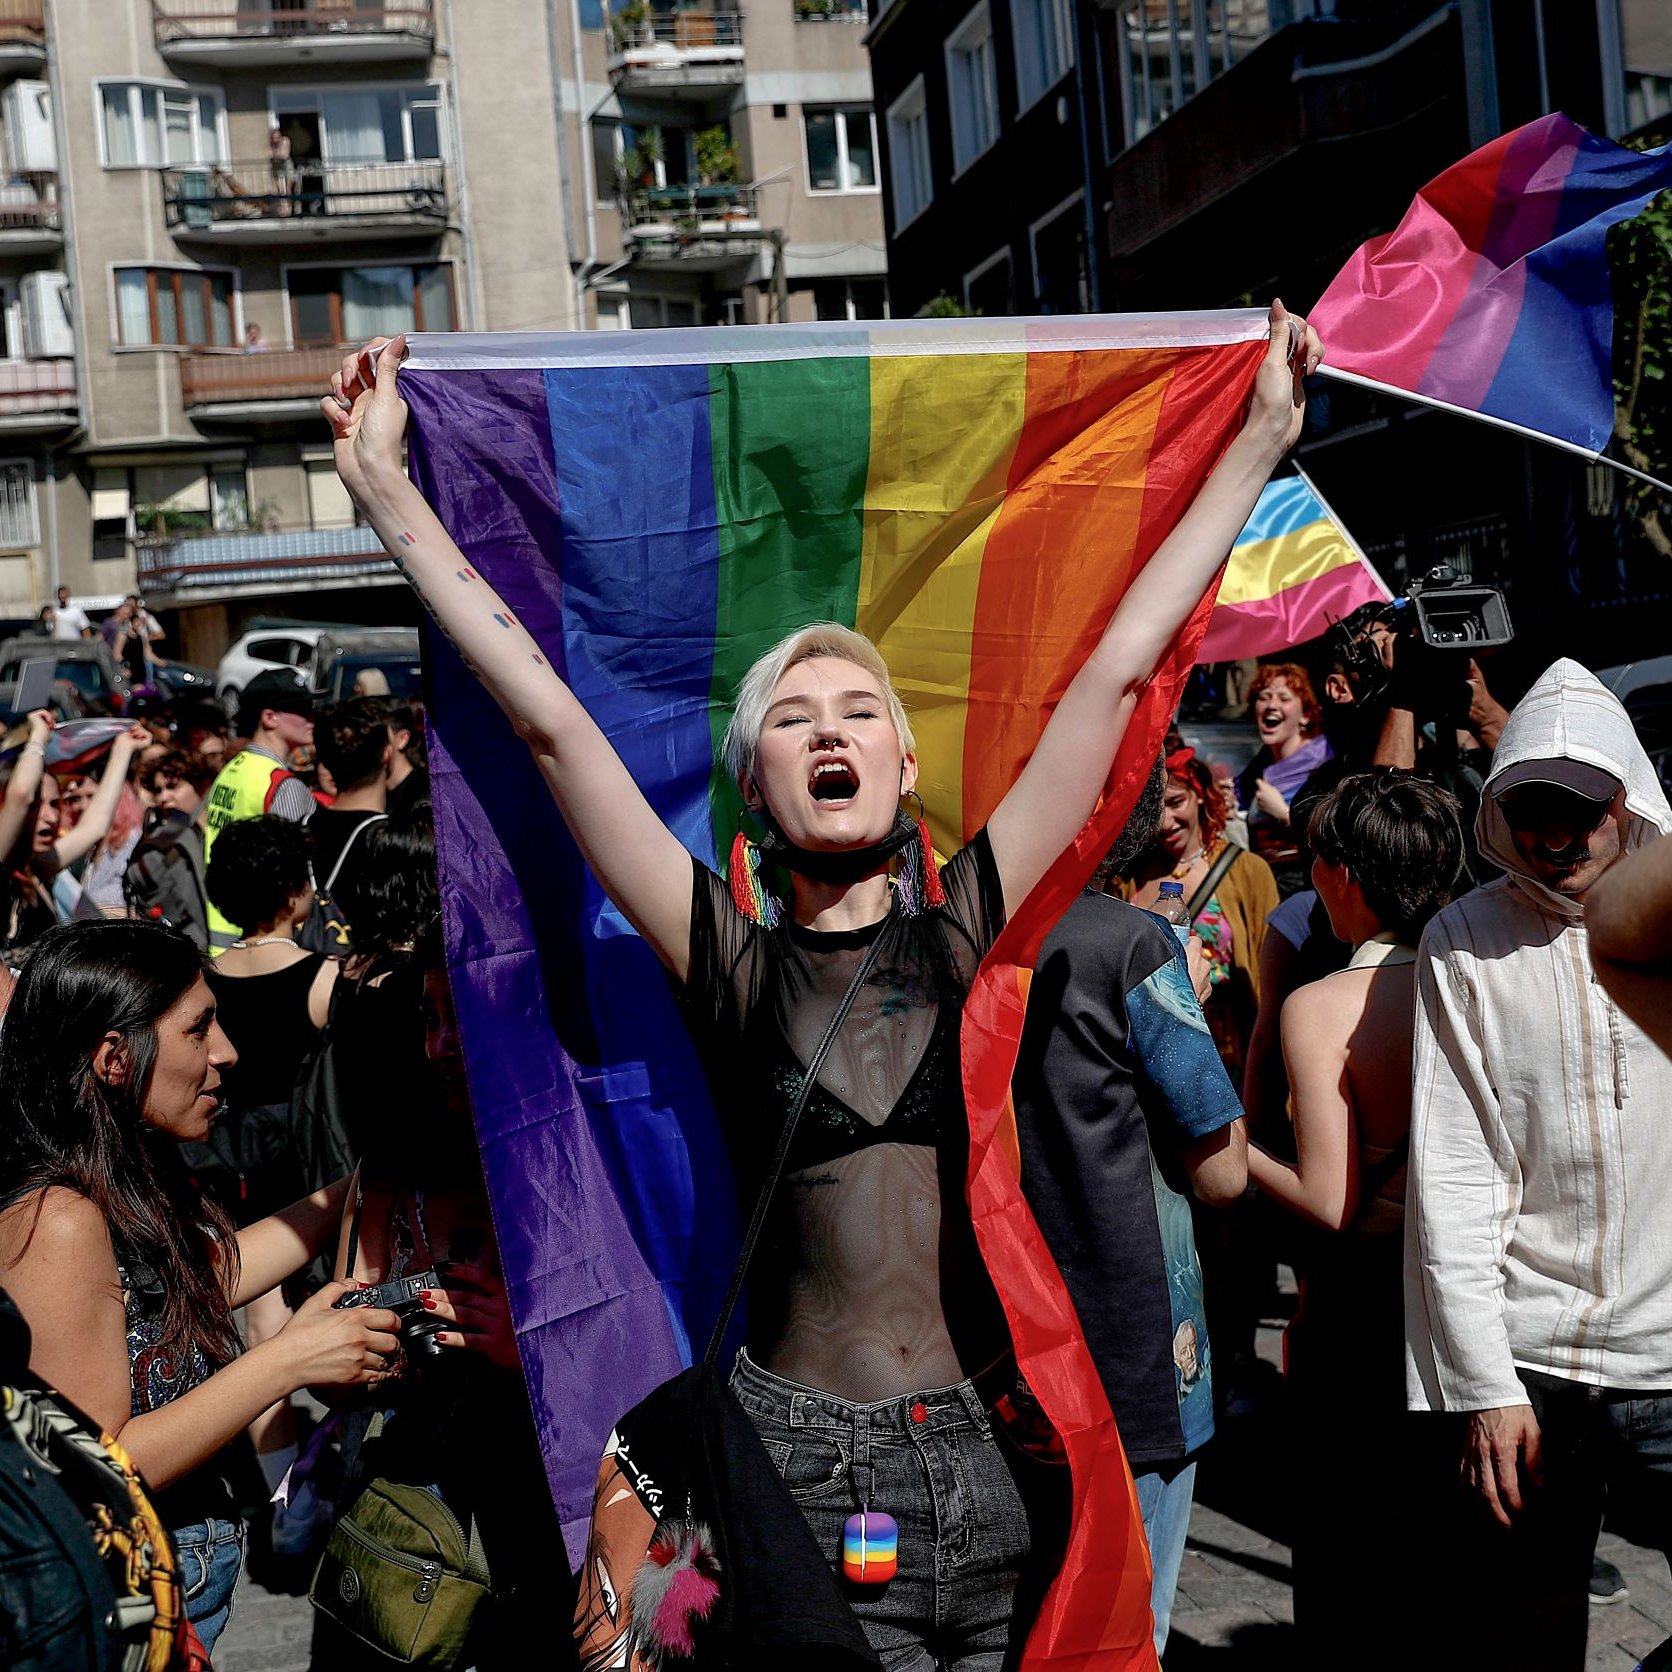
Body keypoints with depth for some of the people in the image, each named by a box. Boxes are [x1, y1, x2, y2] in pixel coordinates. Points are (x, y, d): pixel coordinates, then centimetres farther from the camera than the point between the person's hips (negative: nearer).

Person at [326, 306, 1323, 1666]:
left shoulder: (963, 930, 2)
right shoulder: (733, 962, -1)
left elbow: (1116, 670, 3)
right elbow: (546, 715, -4)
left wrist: (1264, 438, 8)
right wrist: (385, 489, -4)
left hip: (986, 1453, 2)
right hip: (804, 1462, -2)